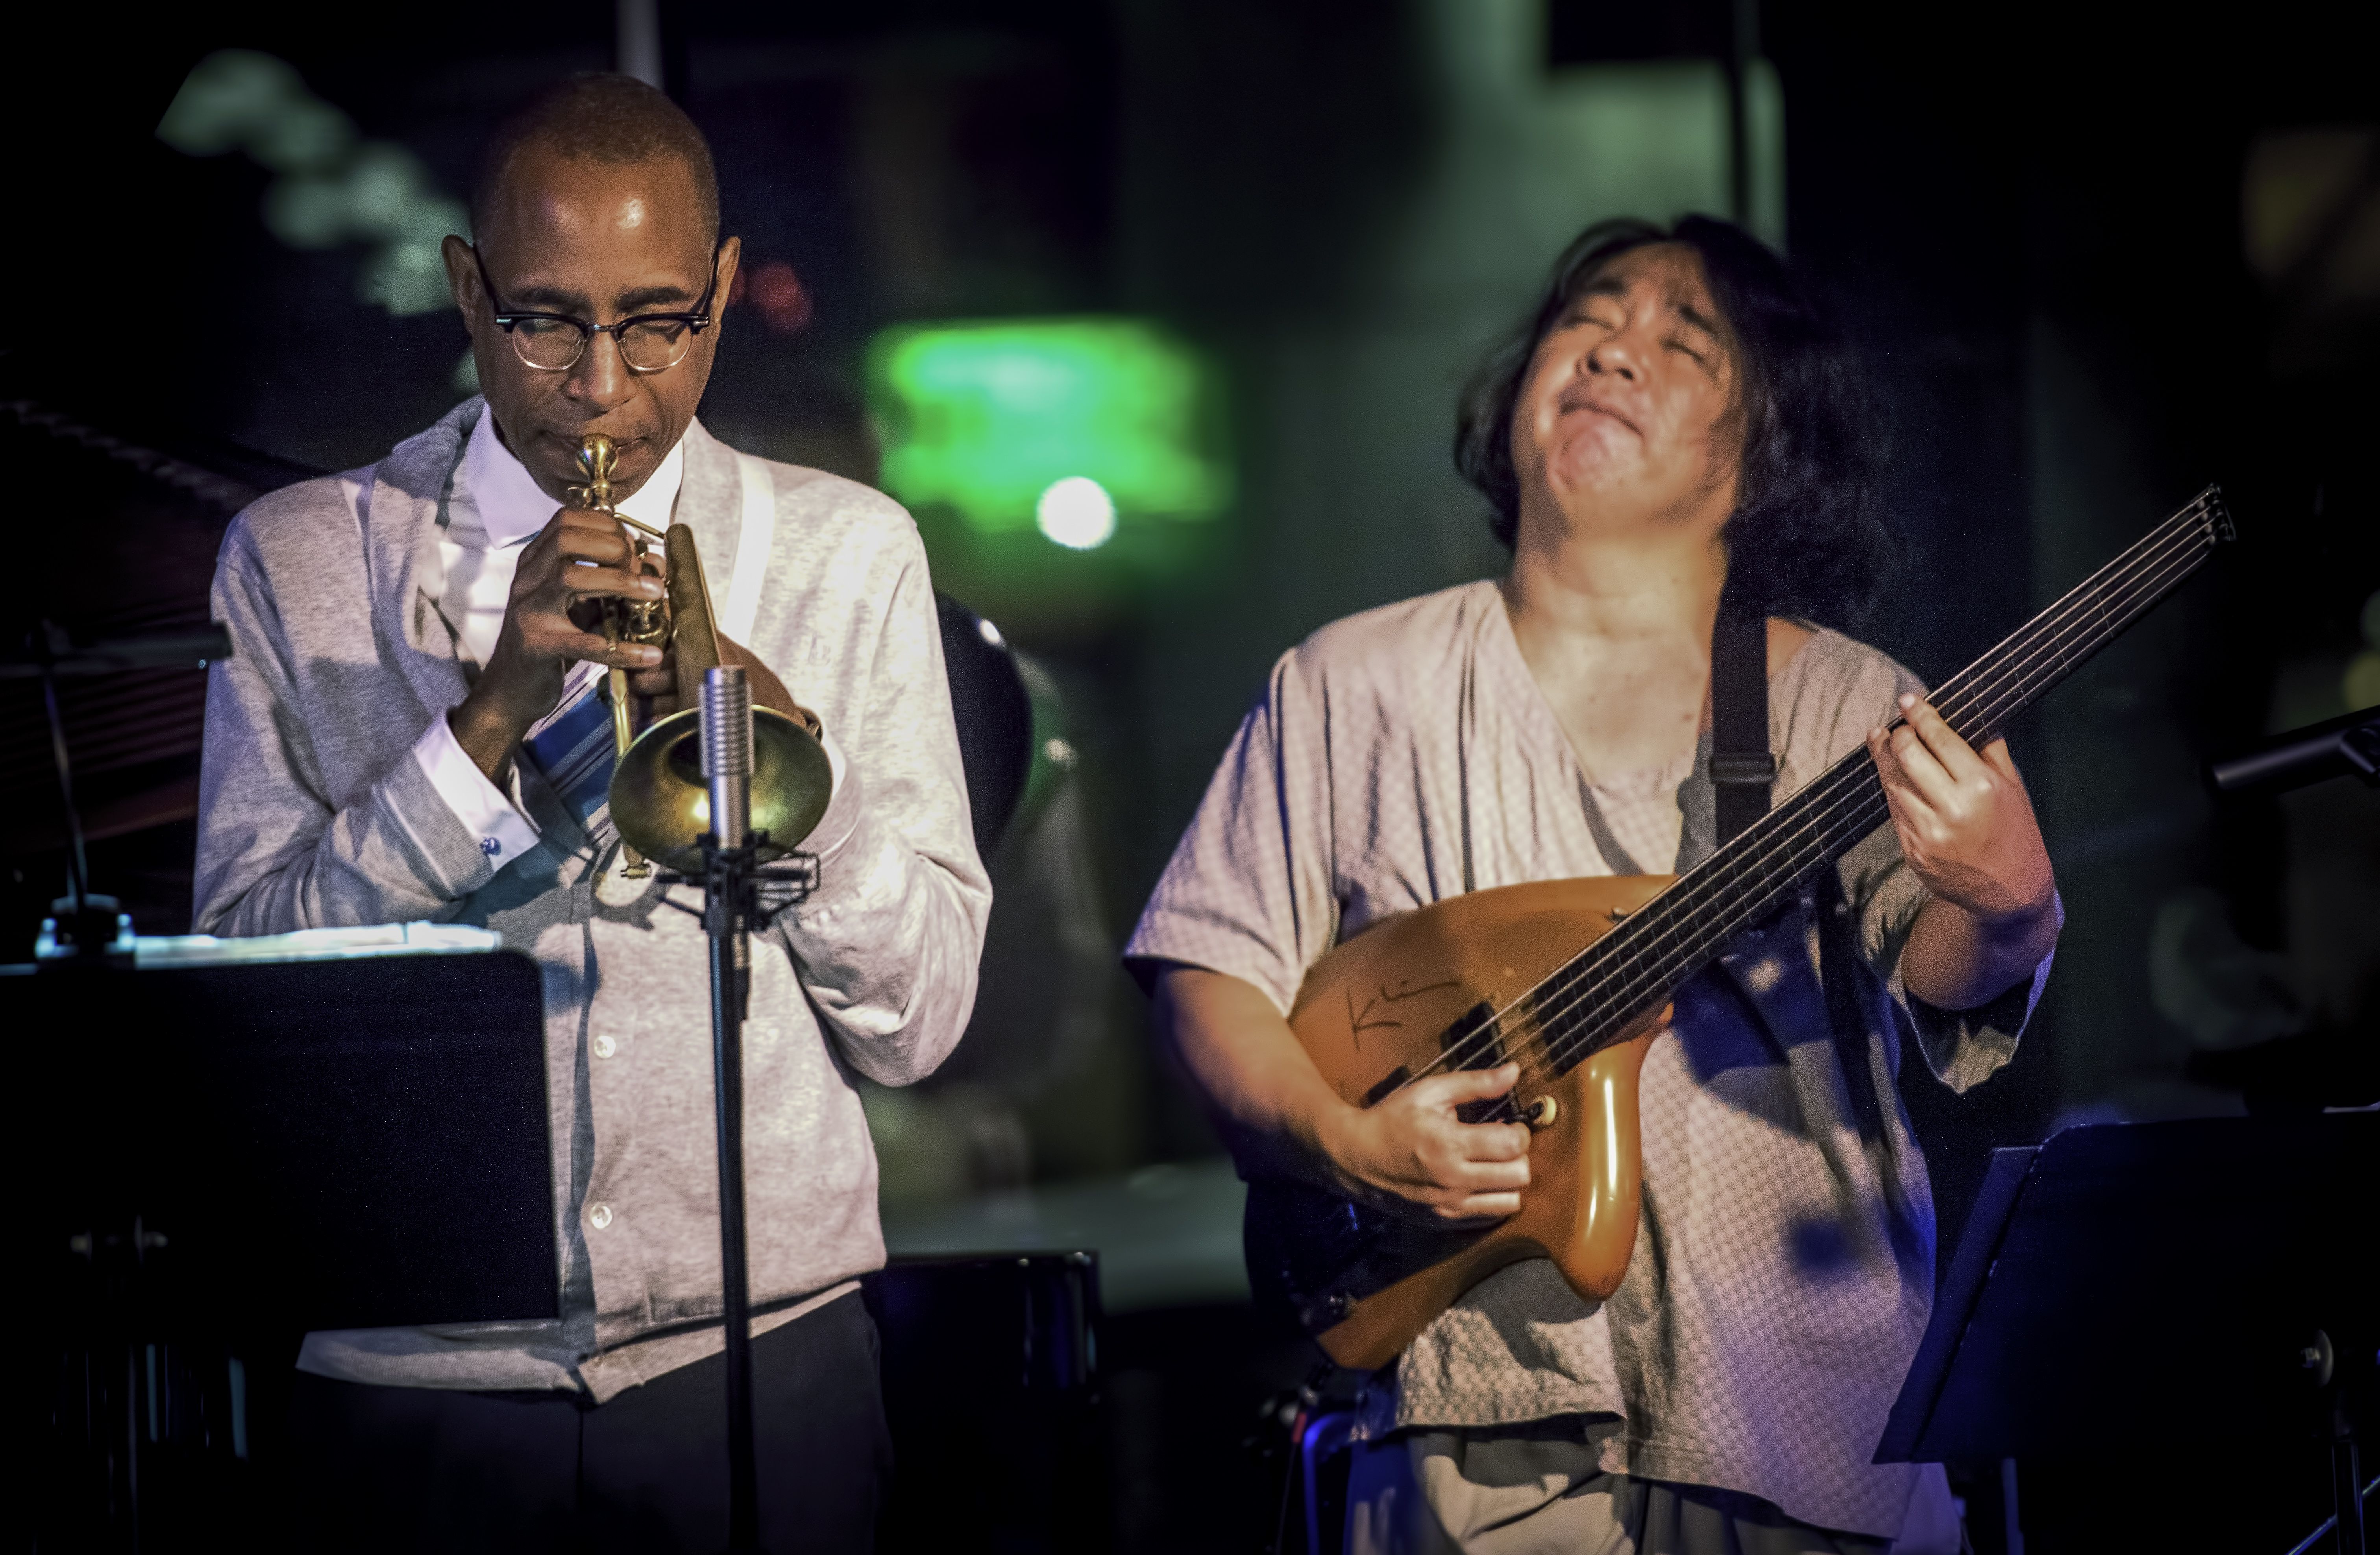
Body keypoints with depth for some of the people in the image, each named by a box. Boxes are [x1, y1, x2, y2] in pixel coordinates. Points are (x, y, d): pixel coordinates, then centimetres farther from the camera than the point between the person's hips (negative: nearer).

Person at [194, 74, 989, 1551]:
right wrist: (487, 720, -17)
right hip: (423, 1385, -1)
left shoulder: (849, 554, 5)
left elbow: (917, 1023, -1)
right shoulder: (299, 559, 3)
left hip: (756, 1359, 1)